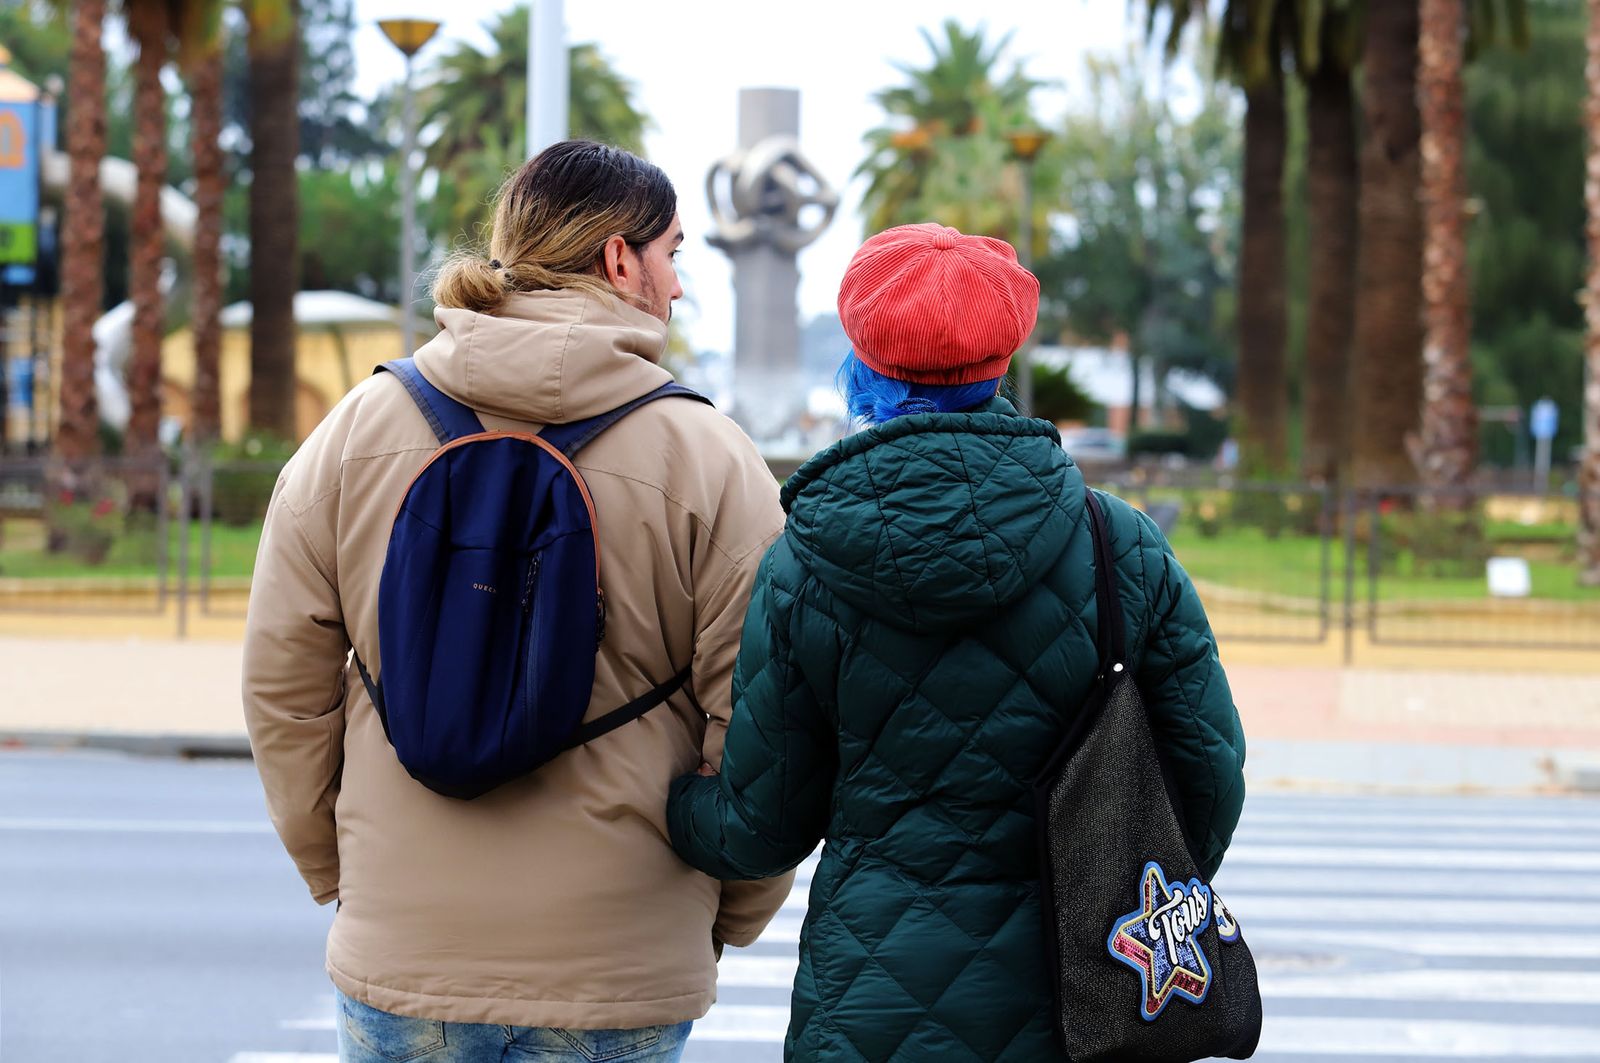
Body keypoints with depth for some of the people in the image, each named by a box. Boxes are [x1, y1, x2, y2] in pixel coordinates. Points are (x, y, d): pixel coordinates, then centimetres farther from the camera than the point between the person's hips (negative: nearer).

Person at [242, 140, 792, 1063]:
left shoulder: (357, 430, 1)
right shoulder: (708, 459, -7)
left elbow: (282, 682, 4)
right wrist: (729, 919, 9)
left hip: (397, 957, 2)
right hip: (617, 980, -2)